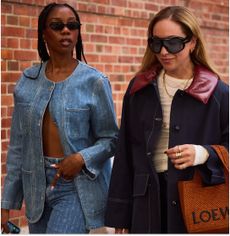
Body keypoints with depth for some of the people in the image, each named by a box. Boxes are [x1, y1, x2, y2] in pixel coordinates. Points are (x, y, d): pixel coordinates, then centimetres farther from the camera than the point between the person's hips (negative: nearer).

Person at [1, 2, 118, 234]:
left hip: (77, 185, -4)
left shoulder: (94, 81, -6)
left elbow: (110, 139, -1)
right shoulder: (28, 80, 4)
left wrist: (82, 158, -21)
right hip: (37, 184, 4)